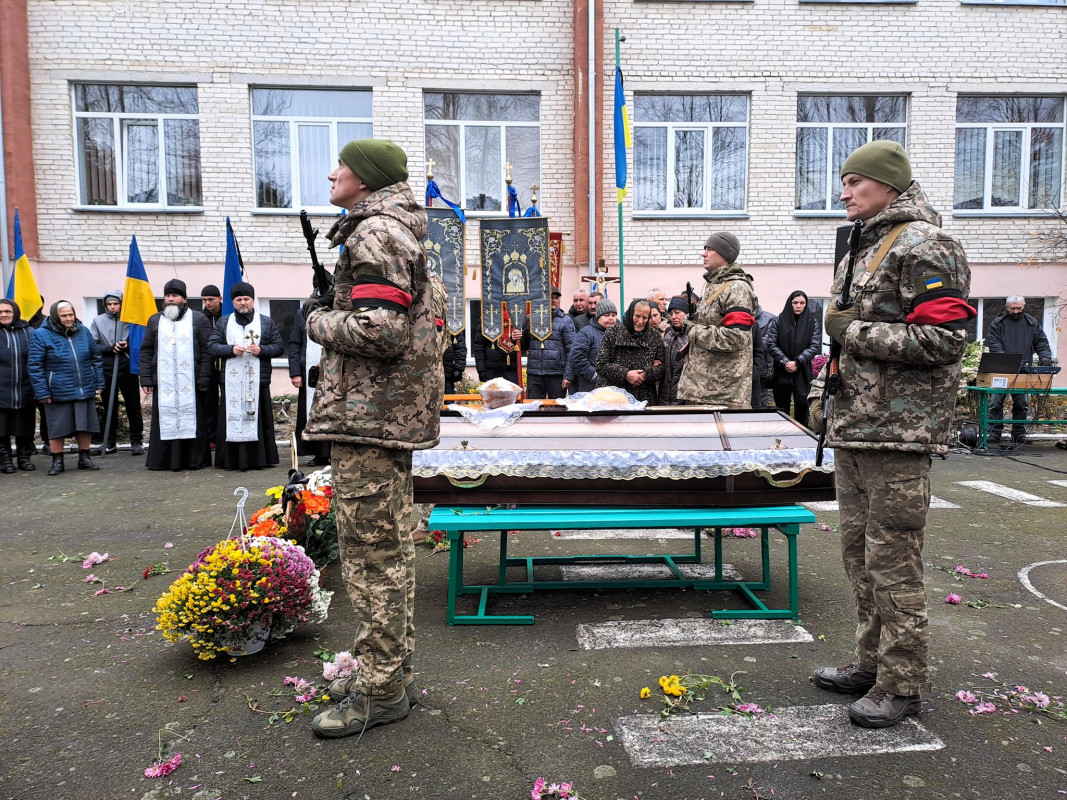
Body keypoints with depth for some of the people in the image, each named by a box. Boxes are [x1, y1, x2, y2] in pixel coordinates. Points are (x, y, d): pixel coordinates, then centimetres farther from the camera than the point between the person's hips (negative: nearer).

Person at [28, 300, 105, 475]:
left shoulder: (83, 331, 7)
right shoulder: (41, 335, -6)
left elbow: (96, 358, 13)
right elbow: (35, 366, -6)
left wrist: (99, 383, 8)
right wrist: (42, 393, -10)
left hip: (85, 390, 4)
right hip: (58, 393, -3)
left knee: (85, 426, 10)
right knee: (58, 428, 4)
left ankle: (84, 458, 23)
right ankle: (57, 462, 17)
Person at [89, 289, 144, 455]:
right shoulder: (98, 321, 5)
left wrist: (128, 346, -16)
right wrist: (110, 349, -14)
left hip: (128, 369, -2)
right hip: (106, 370, 2)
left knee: (133, 406, 1)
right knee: (109, 407, 10)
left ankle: (136, 441, 8)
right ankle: (110, 441, 19)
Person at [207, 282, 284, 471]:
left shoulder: (266, 322, 11)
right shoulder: (223, 322, 14)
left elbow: (280, 347, 8)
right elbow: (211, 347, 7)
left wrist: (261, 350, -10)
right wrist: (231, 349, -10)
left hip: (258, 382, -1)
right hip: (231, 383, 1)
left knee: (258, 419, -1)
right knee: (232, 419, -1)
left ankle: (259, 459, 6)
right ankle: (231, 460, 4)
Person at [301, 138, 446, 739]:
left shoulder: (375, 233, -12)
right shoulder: (396, 231, 21)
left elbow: (380, 330, -24)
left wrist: (319, 320, -7)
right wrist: (333, 311, 14)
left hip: (370, 416, -11)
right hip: (394, 412, 11)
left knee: (371, 549, -4)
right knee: (390, 544, 16)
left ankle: (381, 691, 8)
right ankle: (394, 669, 29)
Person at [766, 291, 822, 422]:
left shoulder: (813, 323, 6)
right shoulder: (778, 321, 5)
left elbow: (815, 346, -1)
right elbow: (771, 344, -1)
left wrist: (797, 362, -12)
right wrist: (785, 362, -12)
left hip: (802, 371, 0)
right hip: (781, 371, 0)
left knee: (802, 403, -5)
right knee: (782, 405, 3)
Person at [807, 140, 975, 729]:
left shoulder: (923, 246, -9)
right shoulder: (862, 249, 19)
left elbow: (945, 341, -18)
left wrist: (857, 332, -15)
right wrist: (822, 390, 17)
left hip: (897, 433, -9)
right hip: (851, 428, 9)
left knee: (892, 559, -3)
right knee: (859, 549, 14)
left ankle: (902, 684, 10)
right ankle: (873, 661, 28)